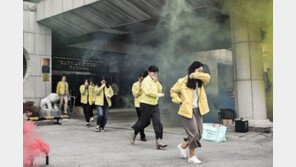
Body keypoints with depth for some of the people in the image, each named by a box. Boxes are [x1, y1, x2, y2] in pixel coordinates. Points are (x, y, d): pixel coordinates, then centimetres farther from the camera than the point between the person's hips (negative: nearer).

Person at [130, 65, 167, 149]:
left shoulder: (155, 81, 14)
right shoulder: (146, 80, -11)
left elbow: (160, 90, 8)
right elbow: (148, 92, -23)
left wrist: (157, 82, -5)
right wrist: (159, 95, -18)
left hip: (154, 105, 7)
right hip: (146, 104, -7)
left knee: (157, 122, -5)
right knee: (144, 122, 3)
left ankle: (158, 141, -7)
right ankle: (133, 134, 29)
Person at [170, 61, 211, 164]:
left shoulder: (200, 81, 8)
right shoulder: (183, 81, -4)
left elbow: (207, 77, -13)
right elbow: (173, 91, 6)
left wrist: (195, 75, -15)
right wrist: (180, 101, -5)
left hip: (198, 111, 6)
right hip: (187, 110, -6)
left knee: (199, 133, 8)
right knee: (193, 133, -6)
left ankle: (183, 146, 29)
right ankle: (192, 156, 11)